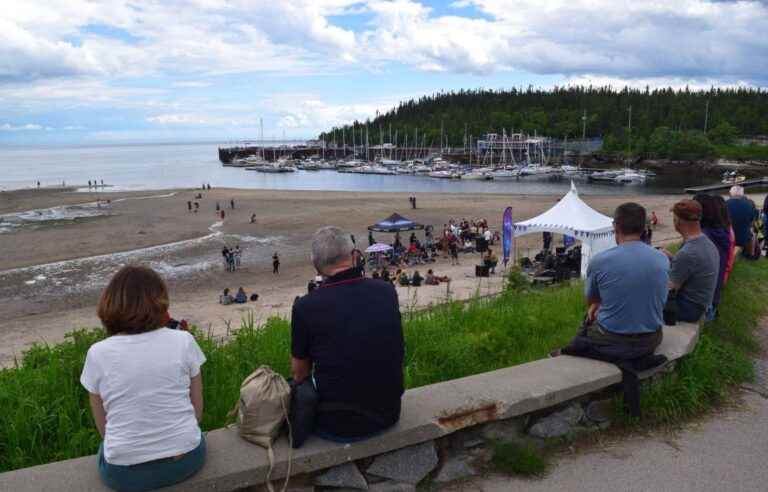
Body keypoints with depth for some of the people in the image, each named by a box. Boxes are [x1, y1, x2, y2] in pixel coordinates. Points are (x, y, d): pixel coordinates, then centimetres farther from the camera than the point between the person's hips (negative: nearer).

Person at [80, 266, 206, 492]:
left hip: (125, 473, 0)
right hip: (186, 461, 0)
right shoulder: (183, 341, -8)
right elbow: (197, 411, 1)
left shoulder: (98, 354, -7)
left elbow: (103, 427, 1)